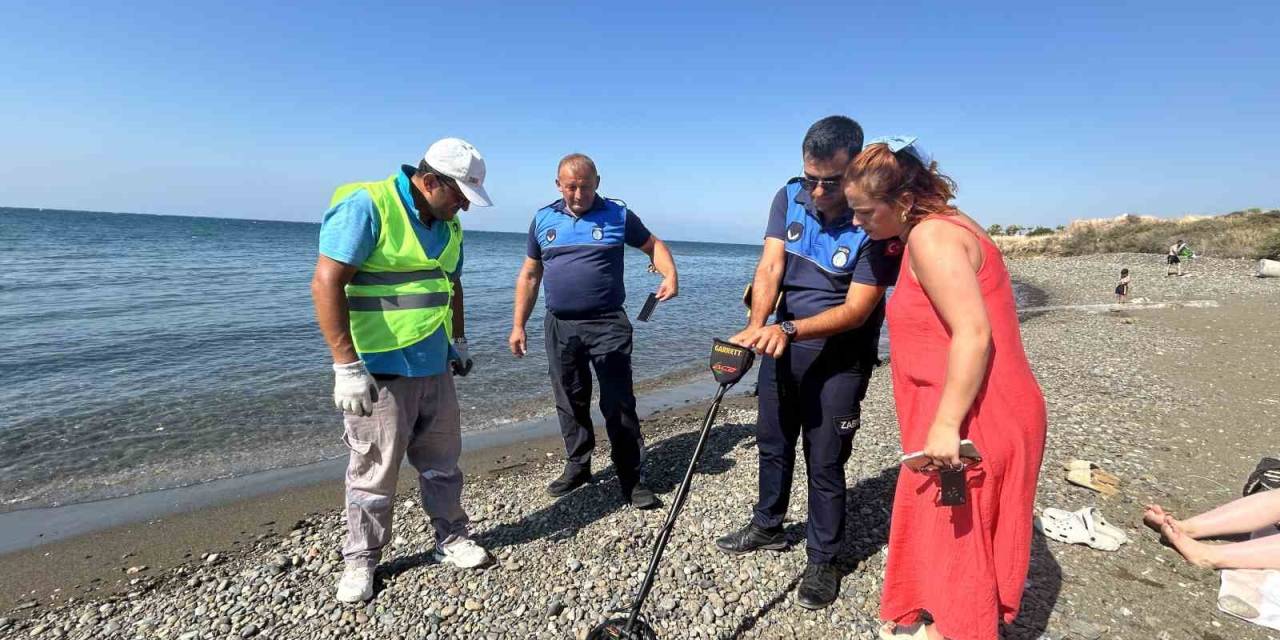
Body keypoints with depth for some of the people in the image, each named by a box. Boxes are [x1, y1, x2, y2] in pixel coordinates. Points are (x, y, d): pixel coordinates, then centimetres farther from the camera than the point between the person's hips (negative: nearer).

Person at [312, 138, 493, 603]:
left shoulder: (447, 223, 10)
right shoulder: (367, 206, -15)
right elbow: (326, 283, -20)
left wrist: (459, 341, 24)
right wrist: (346, 365, -23)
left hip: (435, 368, 7)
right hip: (379, 371, -7)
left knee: (442, 462, 16)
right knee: (374, 472, 7)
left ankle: (451, 539, 33)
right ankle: (361, 560, 26)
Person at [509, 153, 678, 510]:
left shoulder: (618, 215, 1)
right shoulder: (543, 219, 9)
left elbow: (653, 245, 11)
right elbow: (529, 275, 12)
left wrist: (670, 275, -9)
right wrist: (518, 325, 8)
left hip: (608, 324, -3)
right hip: (560, 327, 3)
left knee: (619, 404, -3)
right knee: (570, 403, 13)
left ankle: (632, 479, 6)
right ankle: (577, 467, 30)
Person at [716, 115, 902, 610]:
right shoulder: (789, 198, -6)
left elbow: (856, 309, -24)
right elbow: (770, 267, -16)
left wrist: (789, 330, -38)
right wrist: (757, 325, -34)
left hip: (839, 357, -5)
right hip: (783, 342, 5)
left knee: (825, 461, 3)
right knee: (772, 441, 19)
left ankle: (822, 560, 25)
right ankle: (767, 527, 42)